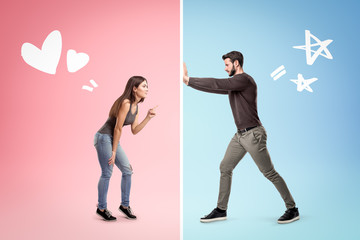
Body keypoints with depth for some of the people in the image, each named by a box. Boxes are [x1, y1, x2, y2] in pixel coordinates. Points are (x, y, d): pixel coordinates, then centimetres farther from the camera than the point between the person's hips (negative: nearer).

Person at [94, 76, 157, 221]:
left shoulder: (136, 107, 8)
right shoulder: (125, 103, -20)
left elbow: (134, 131, 8)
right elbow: (118, 128, -19)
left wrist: (148, 117, -1)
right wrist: (114, 152, -15)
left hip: (113, 139, 9)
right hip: (104, 137, -9)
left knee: (127, 170, 7)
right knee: (107, 173, -5)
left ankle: (125, 205, 18)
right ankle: (101, 208, 9)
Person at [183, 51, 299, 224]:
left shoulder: (244, 79, -15)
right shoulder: (233, 83, 15)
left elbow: (217, 84, -22)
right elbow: (216, 88, 14)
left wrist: (188, 79, -17)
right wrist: (189, 80, 8)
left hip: (253, 134, -9)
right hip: (240, 135, 10)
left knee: (269, 173, -3)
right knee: (225, 168, 9)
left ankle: (292, 209, 11)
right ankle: (221, 210, 18)